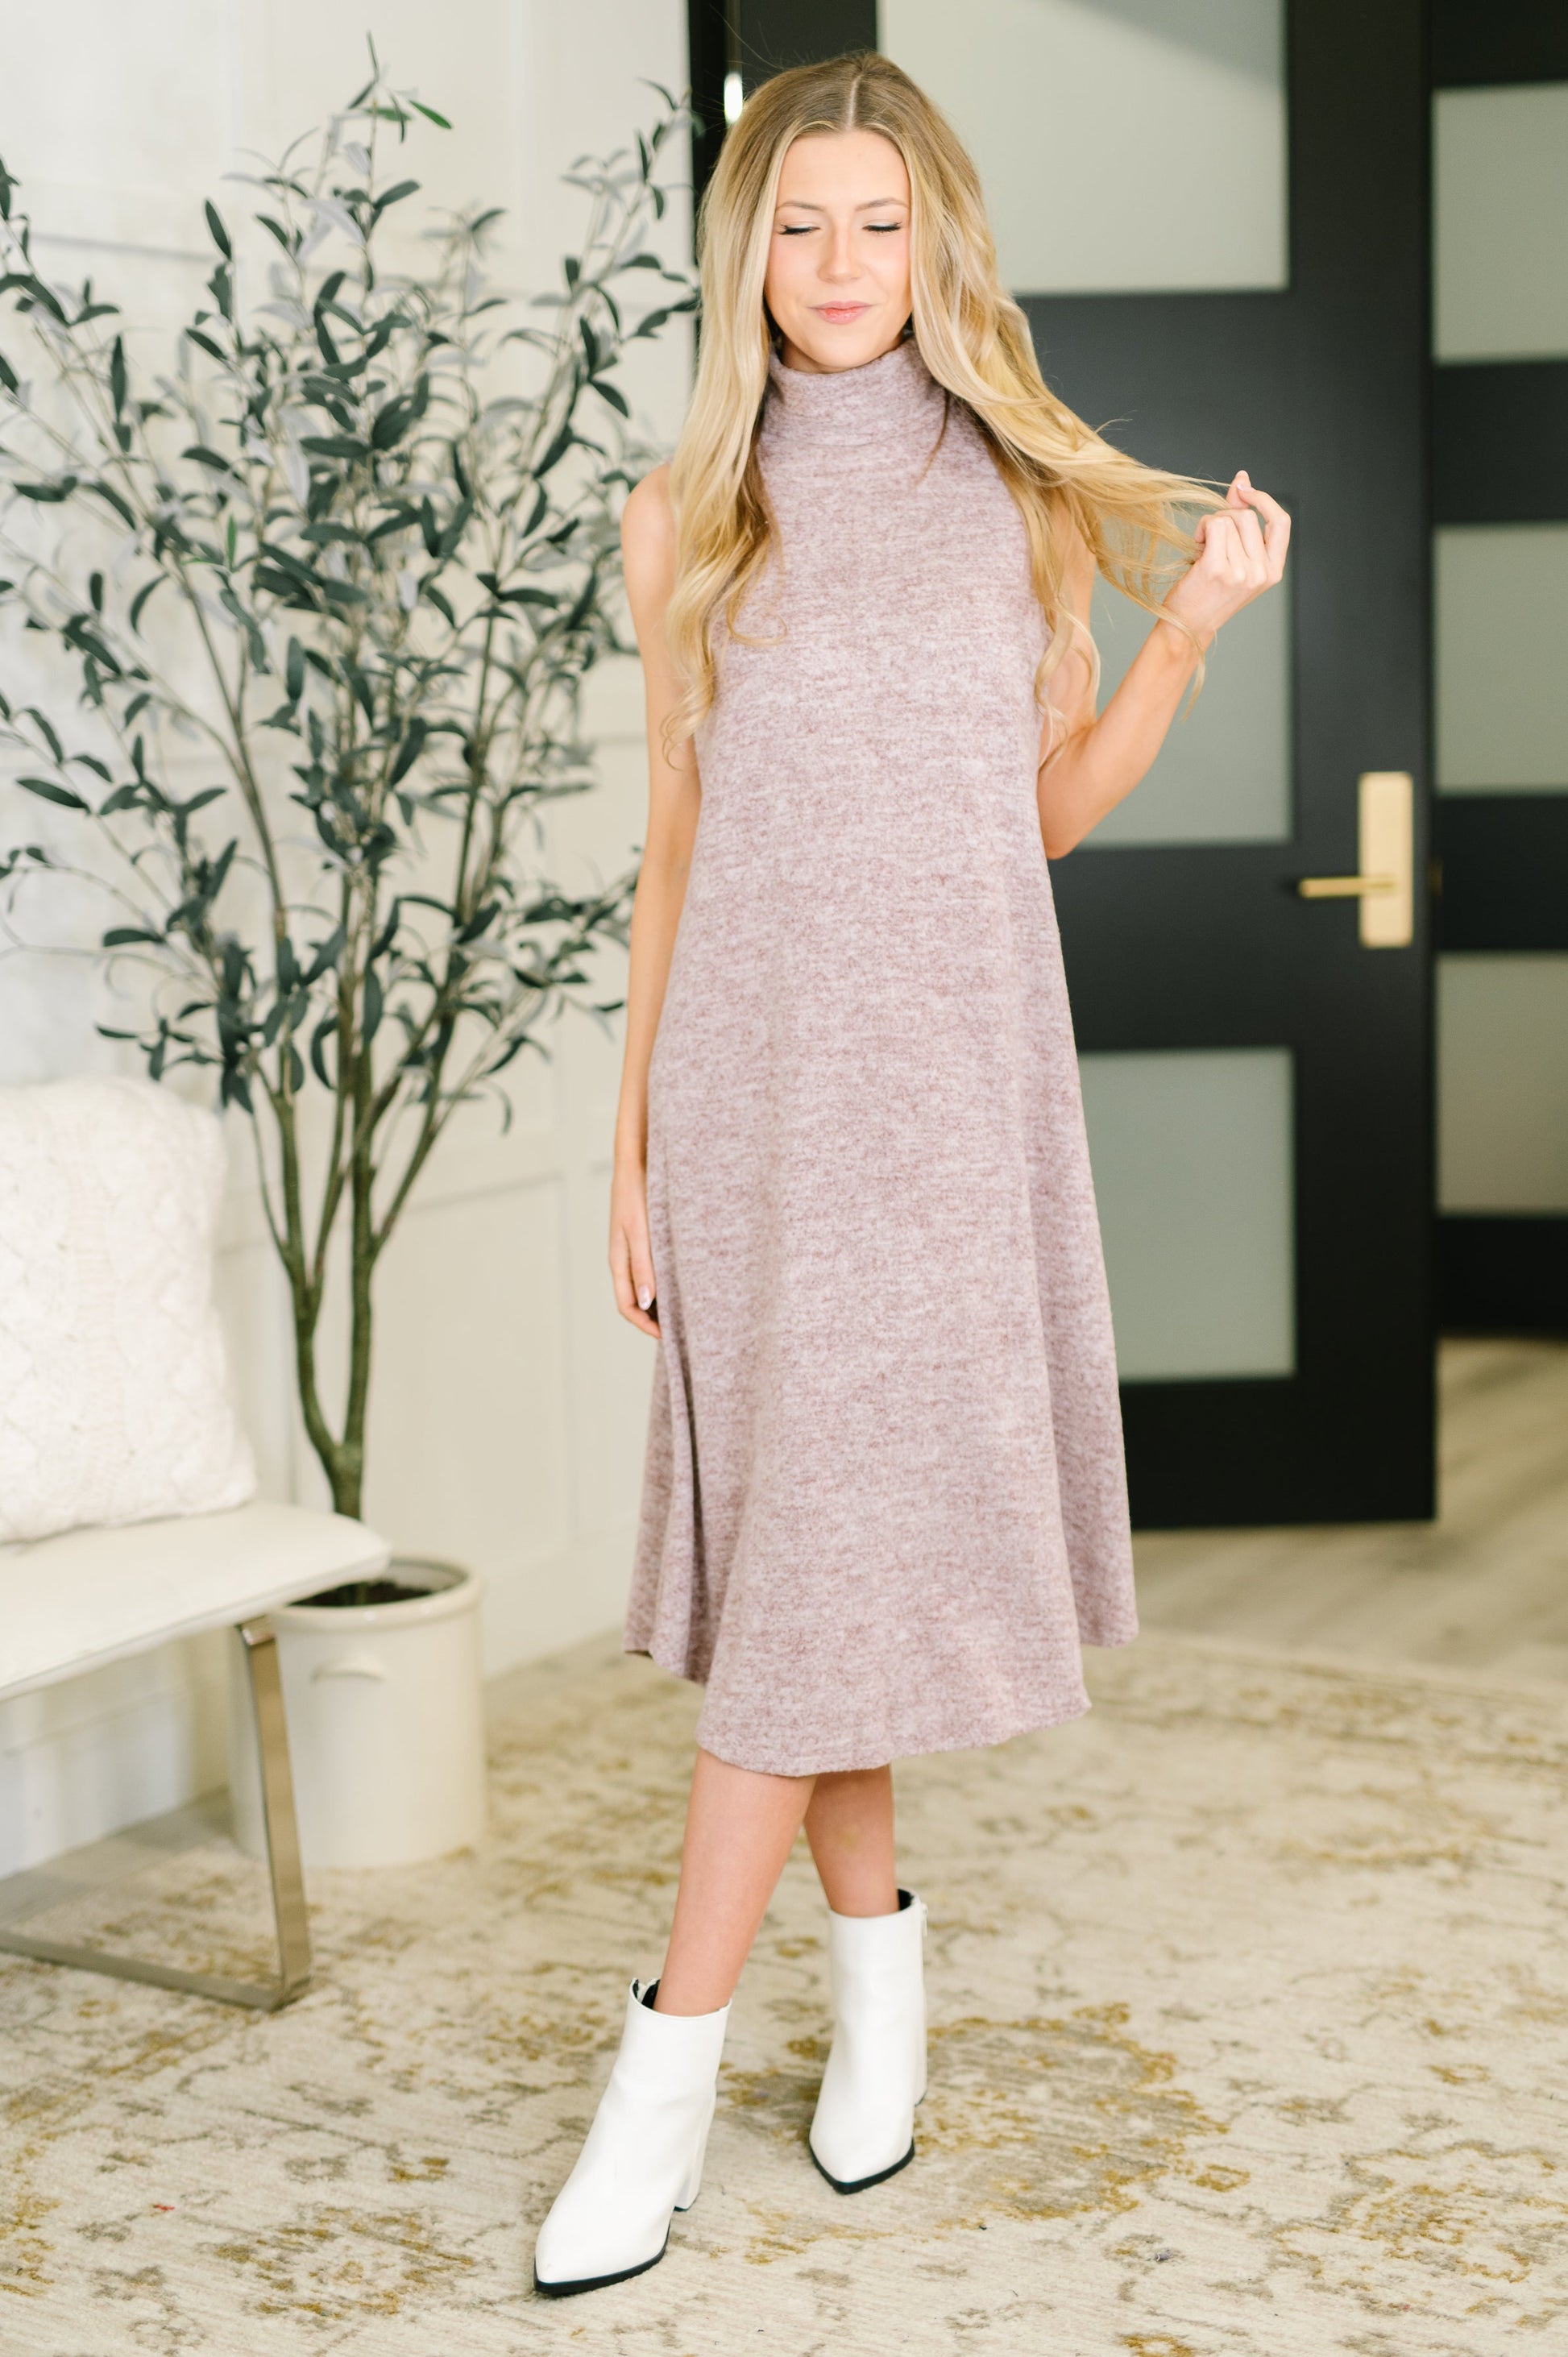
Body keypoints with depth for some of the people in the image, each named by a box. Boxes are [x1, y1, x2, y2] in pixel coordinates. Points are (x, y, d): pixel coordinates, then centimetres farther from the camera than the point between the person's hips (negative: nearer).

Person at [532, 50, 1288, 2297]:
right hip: (751, 1062, 1)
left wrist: (1190, 630, -4)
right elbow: (674, 838, 8)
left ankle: (671, 2067, 0)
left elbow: (1053, 806, 11)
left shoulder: (1024, 492, 6)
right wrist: (631, 1134, 6)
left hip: (947, 1065, -1)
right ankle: (876, 1944, 25)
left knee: (841, 1526, -5)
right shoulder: (690, 514, 6)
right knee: (798, 1522, 6)